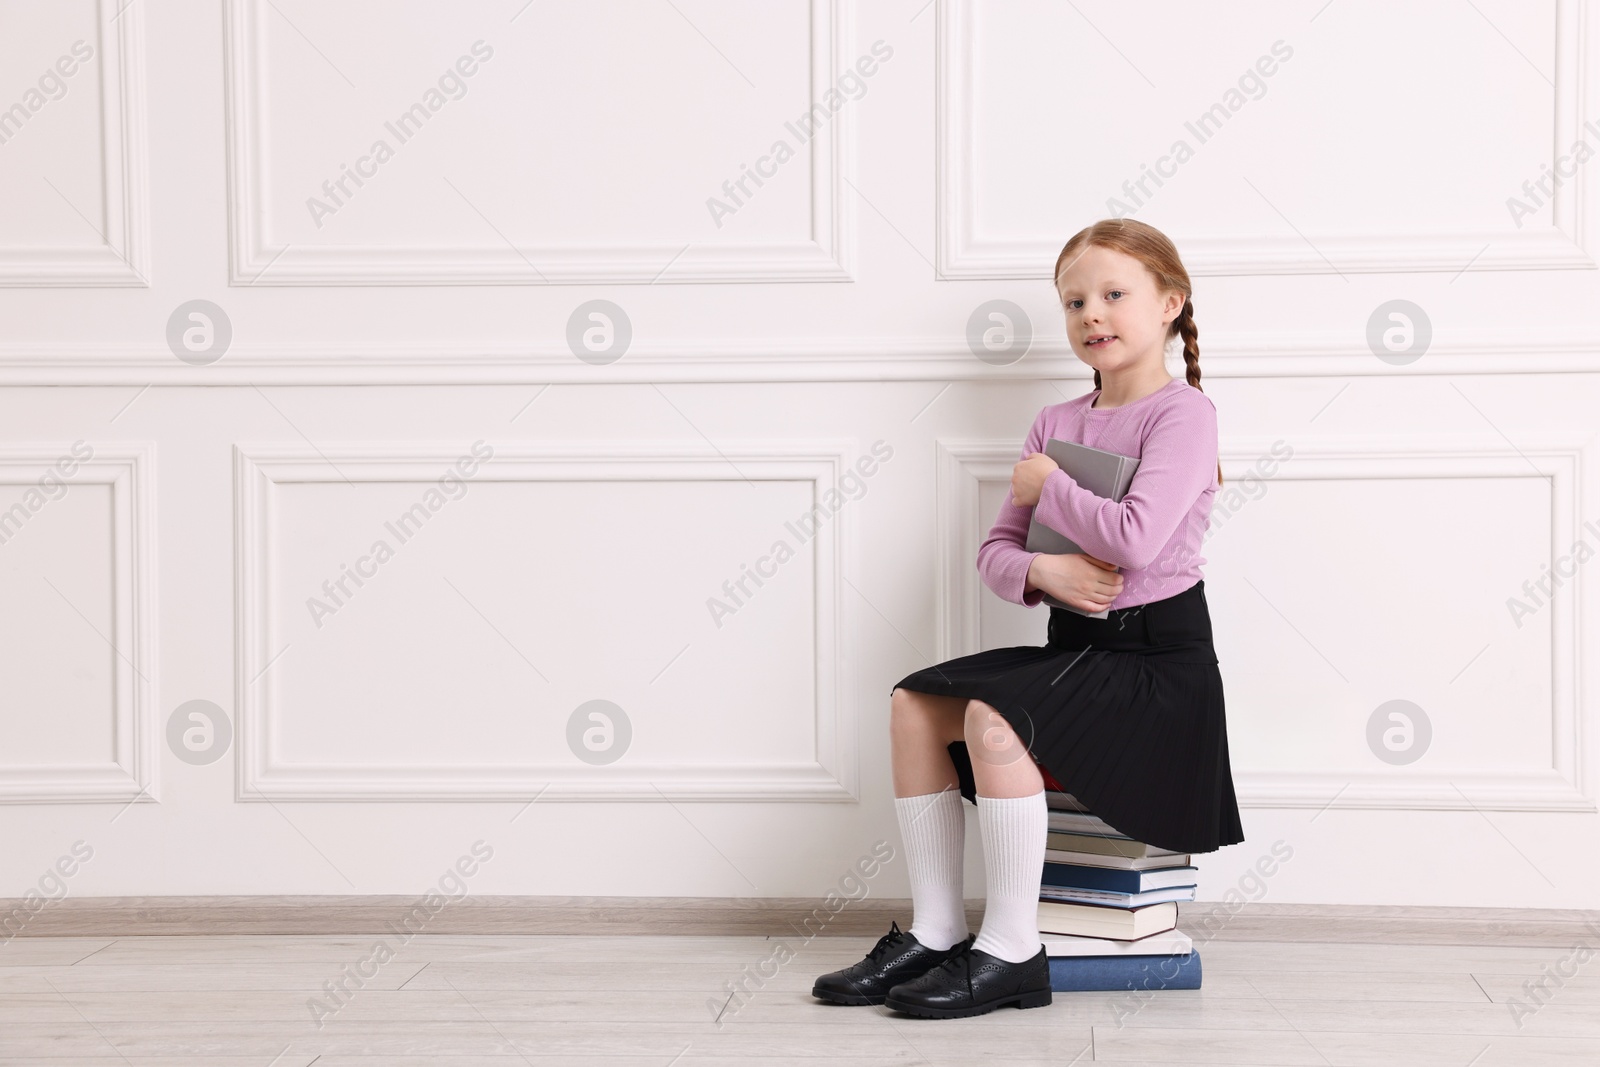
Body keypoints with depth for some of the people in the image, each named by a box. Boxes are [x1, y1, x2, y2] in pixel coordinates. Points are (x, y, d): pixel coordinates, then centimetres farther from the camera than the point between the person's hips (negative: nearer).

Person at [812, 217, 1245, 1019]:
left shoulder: (1182, 412, -9)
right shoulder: (1055, 424, 13)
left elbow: (1133, 539, -24)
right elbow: (995, 551, 10)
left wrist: (1046, 484, -8)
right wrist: (1040, 570, -13)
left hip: (1157, 657, -8)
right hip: (1076, 644, 8)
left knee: (994, 716, -28)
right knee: (915, 703, -5)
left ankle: (1011, 952, -18)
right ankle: (935, 930, -1)